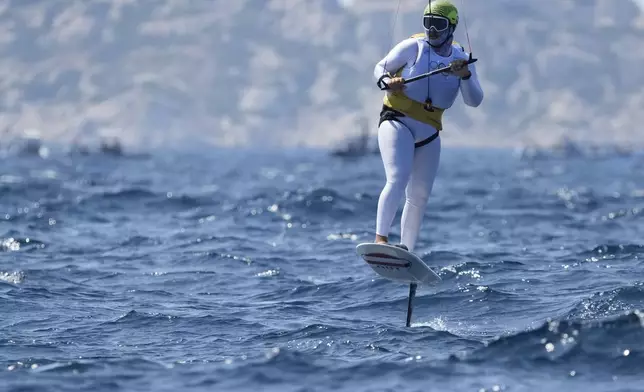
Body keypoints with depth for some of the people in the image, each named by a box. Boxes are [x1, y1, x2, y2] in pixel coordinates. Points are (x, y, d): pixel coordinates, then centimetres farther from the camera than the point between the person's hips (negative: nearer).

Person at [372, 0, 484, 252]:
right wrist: (387, 81, -18)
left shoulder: (462, 59, 5)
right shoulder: (413, 47, -5)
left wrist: (465, 76, -22)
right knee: (398, 179, -24)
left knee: (419, 196, 6)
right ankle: (381, 238, -29)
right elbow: (381, 67, 4)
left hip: (429, 135, 5)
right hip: (397, 123, -5)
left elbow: (474, 101, -4)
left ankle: (405, 251, 12)